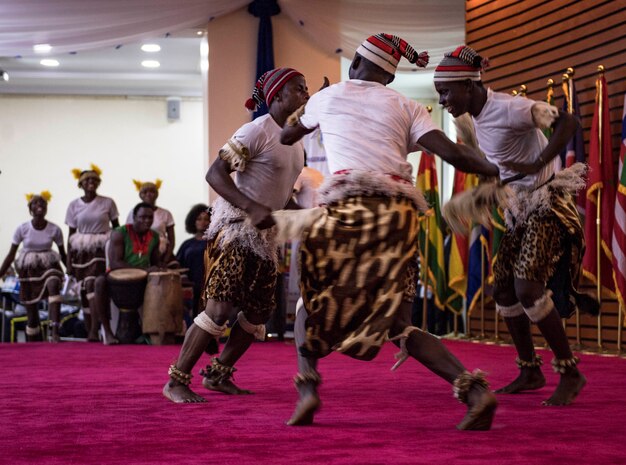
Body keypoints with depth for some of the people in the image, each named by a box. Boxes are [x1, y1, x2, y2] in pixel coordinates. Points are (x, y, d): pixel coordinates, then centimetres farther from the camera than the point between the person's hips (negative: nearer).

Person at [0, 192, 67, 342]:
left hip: (48, 266, -1)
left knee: (54, 286, -36)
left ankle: (54, 330, -42)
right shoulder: (22, 229, -7)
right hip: (29, 269, 1)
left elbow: (63, 254, 7)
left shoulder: (54, 230, -6)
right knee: (31, 312, 2)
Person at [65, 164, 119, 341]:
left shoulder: (108, 203, 2)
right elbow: (71, 234, 8)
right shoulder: (74, 205, 6)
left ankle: (94, 331, -25)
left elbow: (116, 227, 10)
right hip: (81, 251, 3)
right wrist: (69, 261, 5)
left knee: (92, 284, -20)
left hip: (102, 250, -3)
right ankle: (89, 331, 11)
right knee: (84, 291, 3)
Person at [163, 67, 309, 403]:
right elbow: (215, 174, -20)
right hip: (234, 227, -9)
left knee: (259, 313, 10)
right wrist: (252, 208, -30)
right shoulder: (257, 131, -14)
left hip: (264, 234, 9)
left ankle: (218, 375, 24)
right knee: (220, 308, -15)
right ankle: (177, 382, -8)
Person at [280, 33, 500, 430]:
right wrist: (497, 172, 19)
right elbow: (450, 152, 3)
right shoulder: (406, 107, 18)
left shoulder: (329, 96, 18)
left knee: (311, 297, 18)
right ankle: (474, 389, -11)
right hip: (401, 215, 3)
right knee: (397, 324, 7)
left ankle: (308, 387, -3)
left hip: (351, 208, -3)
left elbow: (287, 137, 37)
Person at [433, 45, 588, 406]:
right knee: (503, 291, 10)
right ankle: (530, 371, 22)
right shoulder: (479, 117, 7)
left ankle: (570, 374, -9)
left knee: (527, 288, -20)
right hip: (521, 209, 10)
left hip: (547, 204, -10)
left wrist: (536, 165, -32)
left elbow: (568, 122, -25)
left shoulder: (507, 108, -20)